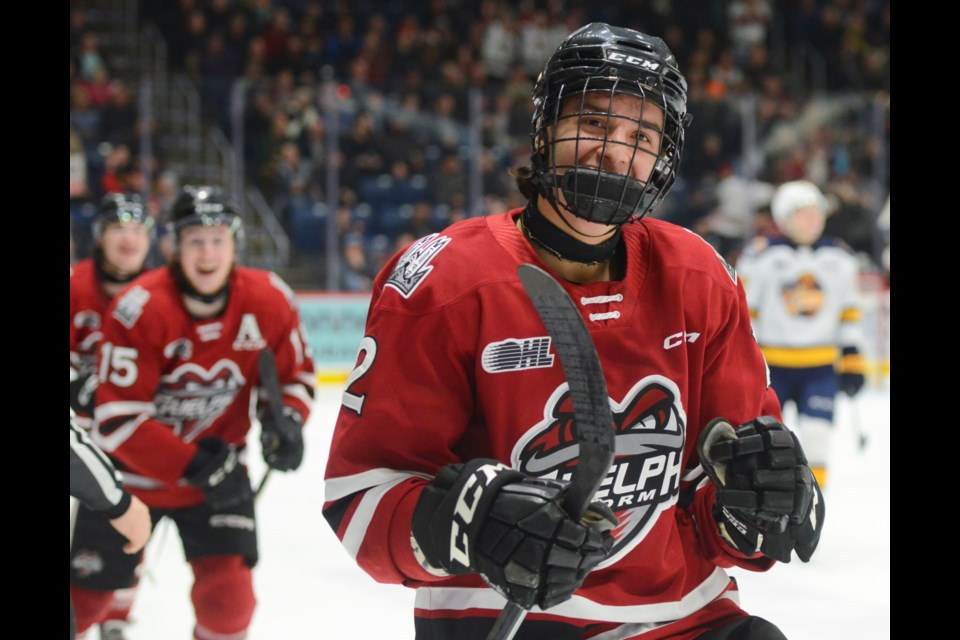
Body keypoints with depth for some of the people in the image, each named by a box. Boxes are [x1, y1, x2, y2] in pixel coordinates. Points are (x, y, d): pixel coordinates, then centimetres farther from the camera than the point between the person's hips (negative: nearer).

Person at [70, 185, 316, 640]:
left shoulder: (269, 301, -14)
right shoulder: (140, 308, -26)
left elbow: (294, 374, 4)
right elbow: (118, 422, -27)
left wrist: (286, 419, -19)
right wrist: (196, 467, -33)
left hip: (216, 462, 2)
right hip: (131, 470, -2)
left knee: (228, 589, -12)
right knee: (85, 591, 6)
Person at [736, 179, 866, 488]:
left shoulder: (841, 257, 9)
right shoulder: (761, 254, -4)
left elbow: (850, 312, 14)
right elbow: (742, 309, -1)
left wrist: (852, 361, 11)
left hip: (820, 368, 2)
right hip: (770, 363, -2)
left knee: (816, 436, -7)